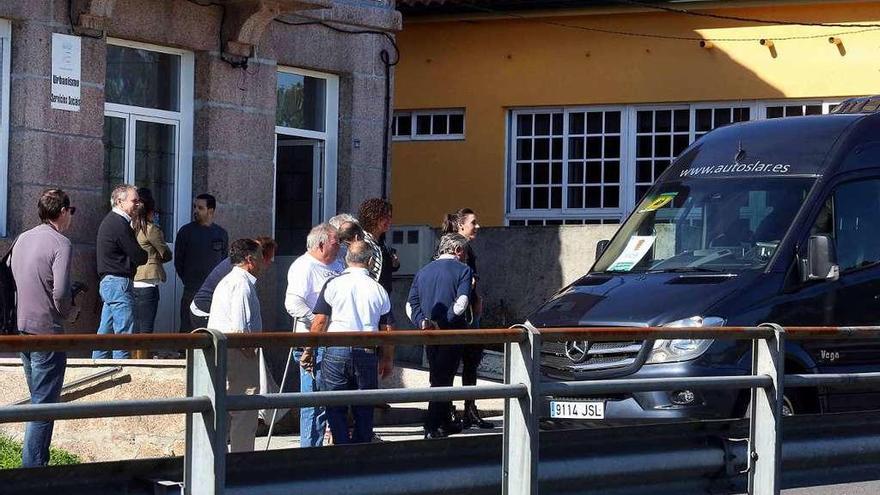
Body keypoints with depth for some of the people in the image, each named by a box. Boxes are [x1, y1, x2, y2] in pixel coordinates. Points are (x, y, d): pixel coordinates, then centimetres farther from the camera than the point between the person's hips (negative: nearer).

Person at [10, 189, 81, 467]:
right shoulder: (60, 243, -15)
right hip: (48, 329, -8)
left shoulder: (22, 240, 9)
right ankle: (33, 467, -5)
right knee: (44, 404, -4)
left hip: (23, 327, 8)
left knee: (37, 399, 19)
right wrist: (70, 311, -2)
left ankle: (36, 460, 22)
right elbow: (60, 292, -23)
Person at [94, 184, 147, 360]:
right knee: (124, 332, -9)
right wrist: (146, 254, 6)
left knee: (105, 331, 13)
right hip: (119, 283, -11)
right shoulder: (120, 224, -15)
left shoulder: (110, 221, 18)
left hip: (108, 283, 11)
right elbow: (139, 257, -14)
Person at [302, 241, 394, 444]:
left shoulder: (333, 284, -3)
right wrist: (387, 359, 19)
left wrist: (309, 351, 7)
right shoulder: (378, 290, 4)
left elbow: (319, 322, -4)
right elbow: (387, 330, 6)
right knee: (364, 410, 11)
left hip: (336, 351, -2)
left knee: (336, 410, 4)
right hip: (367, 352, 2)